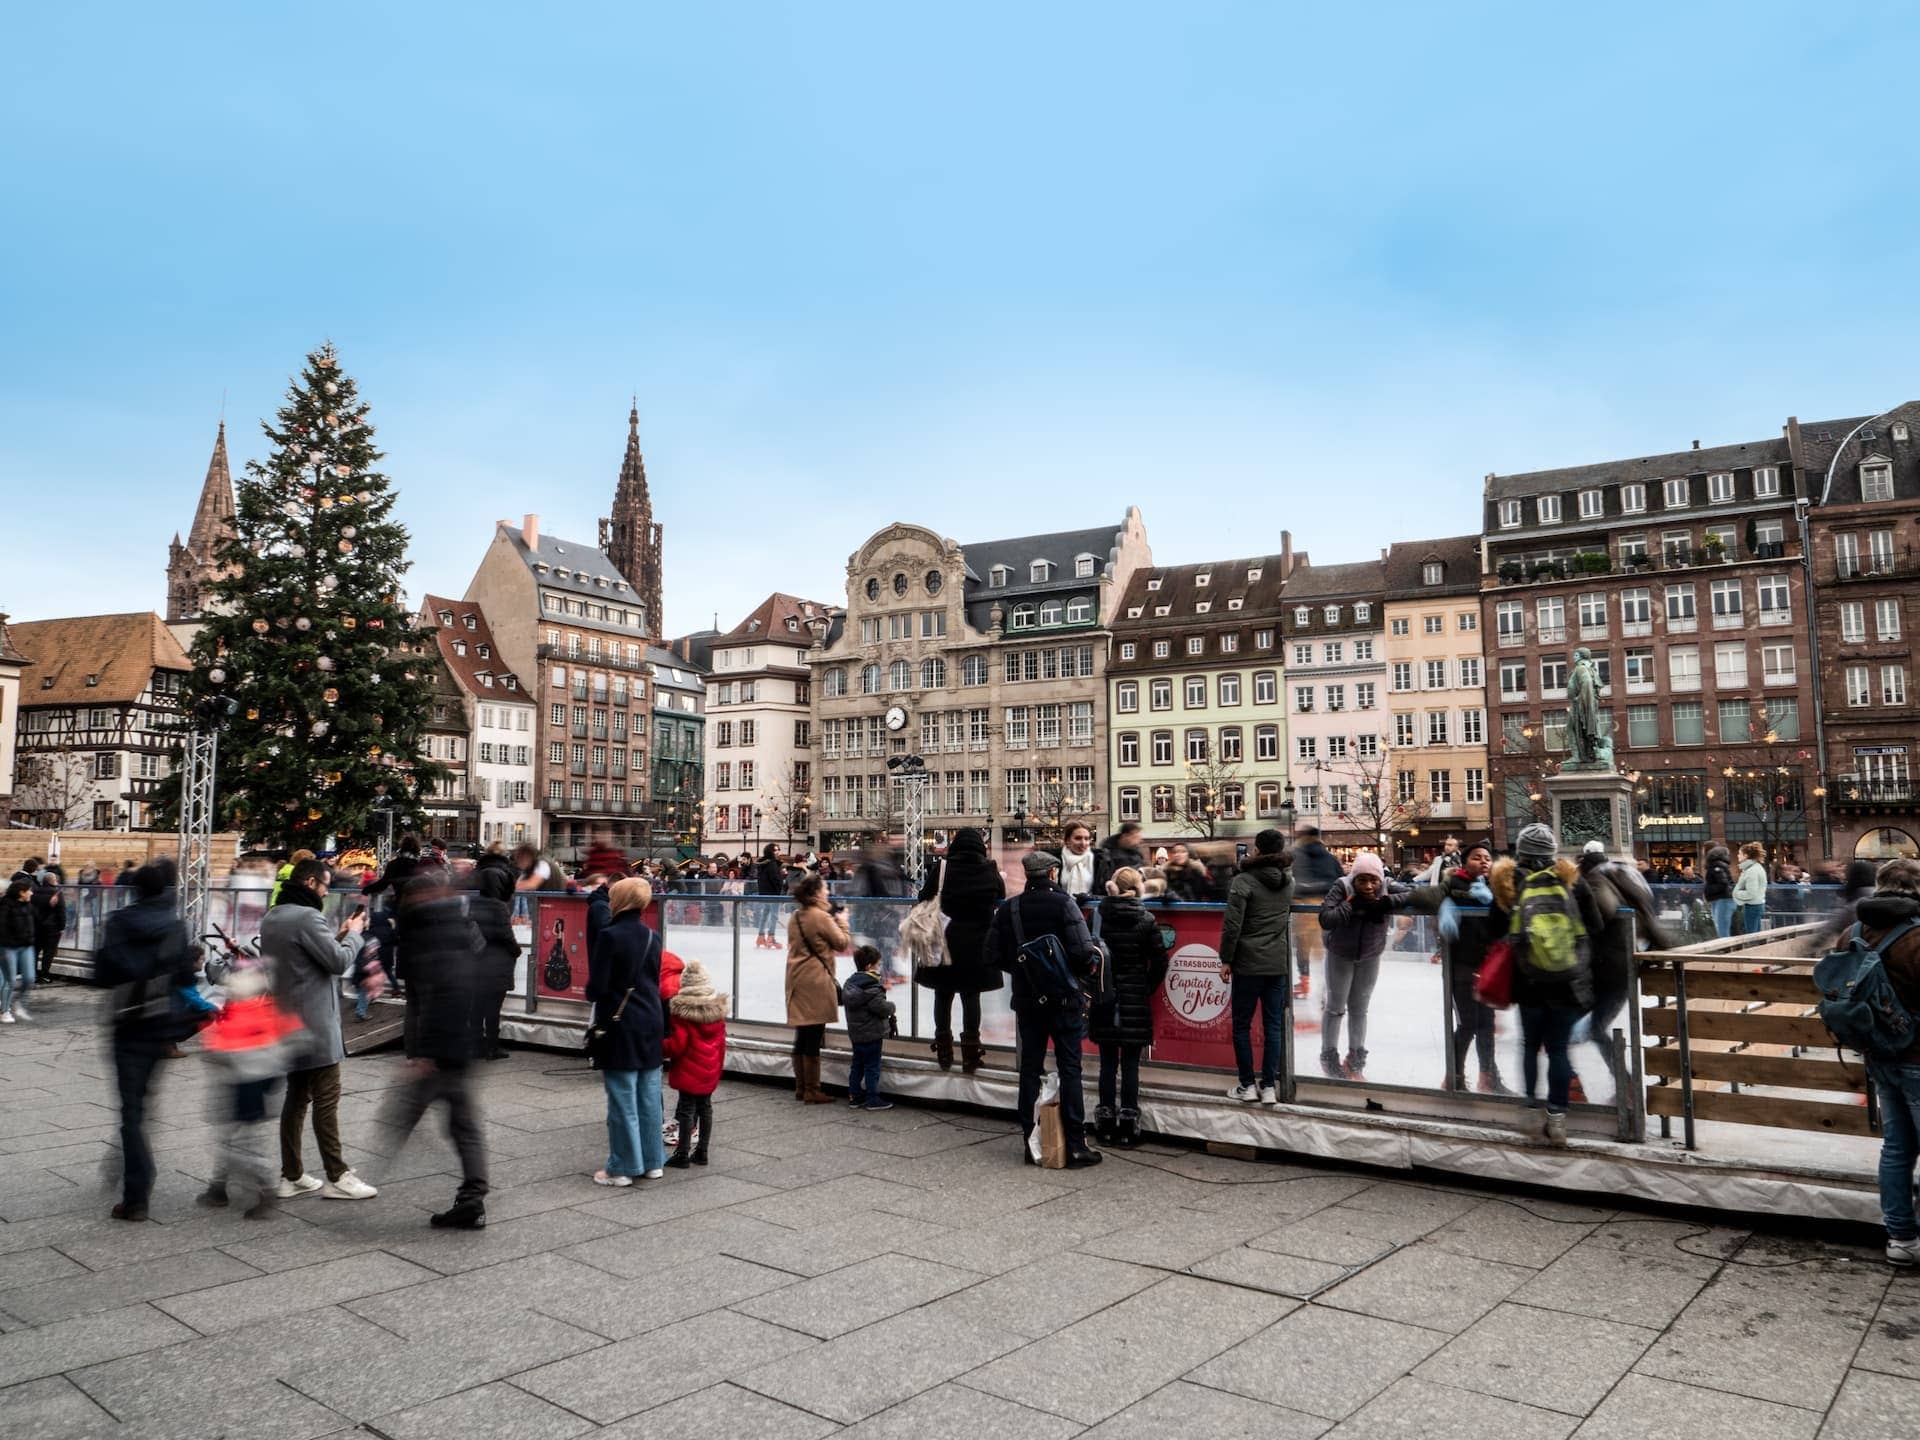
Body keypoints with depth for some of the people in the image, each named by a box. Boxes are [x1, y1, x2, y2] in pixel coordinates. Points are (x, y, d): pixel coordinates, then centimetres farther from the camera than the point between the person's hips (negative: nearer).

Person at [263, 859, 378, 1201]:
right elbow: (339, 961, -18)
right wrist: (354, 933, -2)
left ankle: (291, 1176, 18)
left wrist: (338, 935, 10)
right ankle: (337, 1177, -1)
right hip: (314, 1024, -10)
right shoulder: (307, 917, -18)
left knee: (296, 1097, 14)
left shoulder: (271, 918, 14)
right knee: (326, 1100, -5)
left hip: (287, 1024, 10)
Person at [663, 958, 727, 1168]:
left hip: (688, 1070, -6)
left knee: (686, 1109, 0)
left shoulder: (681, 1009, -14)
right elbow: (722, 1042, 9)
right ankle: (702, 1151, 20)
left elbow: (678, 1043, -16)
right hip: (710, 1070, 6)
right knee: (705, 1107, 13)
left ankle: (682, 1154, 3)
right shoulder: (717, 1008, 3)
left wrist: (661, 1049, 2)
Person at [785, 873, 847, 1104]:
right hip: (816, 982, -8)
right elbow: (842, 943, -8)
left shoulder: (794, 917, 9)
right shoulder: (821, 917, -14)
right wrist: (839, 919, 5)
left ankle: (800, 1088, 23)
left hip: (796, 980, 8)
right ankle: (812, 1091, 5)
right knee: (814, 1038, -1)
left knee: (801, 1037, 15)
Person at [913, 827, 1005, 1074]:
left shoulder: (940, 869, -9)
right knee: (971, 997, 8)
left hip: (944, 943, 0)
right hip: (977, 947, 0)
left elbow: (924, 901, -4)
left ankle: (944, 1053, 21)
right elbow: (1001, 897, 13)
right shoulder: (990, 871, -4)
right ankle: (970, 1055, 9)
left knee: (943, 996, 12)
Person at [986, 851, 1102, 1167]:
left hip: (1026, 1000, 4)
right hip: (1063, 999, -4)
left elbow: (993, 955, 3)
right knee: (1069, 1069, 2)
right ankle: (1075, 1146, 4)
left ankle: (1029, 1142, 16)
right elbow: (1083, 951, -20)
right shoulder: (1063, 904, -12)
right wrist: (1083, 972, 0)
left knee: (1030, 1068, 12)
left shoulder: (1007, 909, 2)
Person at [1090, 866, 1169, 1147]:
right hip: (1135, 1002, -1)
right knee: (1130, 1066, 5)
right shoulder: (1146, 921, -7)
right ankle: (1128, 1128, 8)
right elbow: (1159, 961, -5)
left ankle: (1106, 1126, 15)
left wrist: (1095, 989, 9)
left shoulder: (1098, 916, -5)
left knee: (1107, 1063, 9)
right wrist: (1147, 990, 9)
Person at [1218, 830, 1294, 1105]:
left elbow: (1232, 925, -13)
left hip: (1249, 964, -5)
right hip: (1278, 965, 5)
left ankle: (1247, 1085, 8)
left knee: (1242, 1025, 6)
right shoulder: (1288, 881, 6)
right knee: (1274, 1025, 7)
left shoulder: (1244, 881, -11)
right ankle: (1269, 1087, 8)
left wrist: (1226, 959, -7)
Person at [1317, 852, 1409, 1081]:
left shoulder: (1388, 887, -19)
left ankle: (1356, 1058, 29)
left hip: (1370, 957, 2)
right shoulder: (1342, 887, -26)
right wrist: (1350, 905, -40)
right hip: (1340, 956, -2)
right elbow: (1325, 920, -33)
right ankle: (1329, 1056, 27)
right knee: (1335, 1006, 11)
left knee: (1359, 1009, 14)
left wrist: (1387, 903, -39)